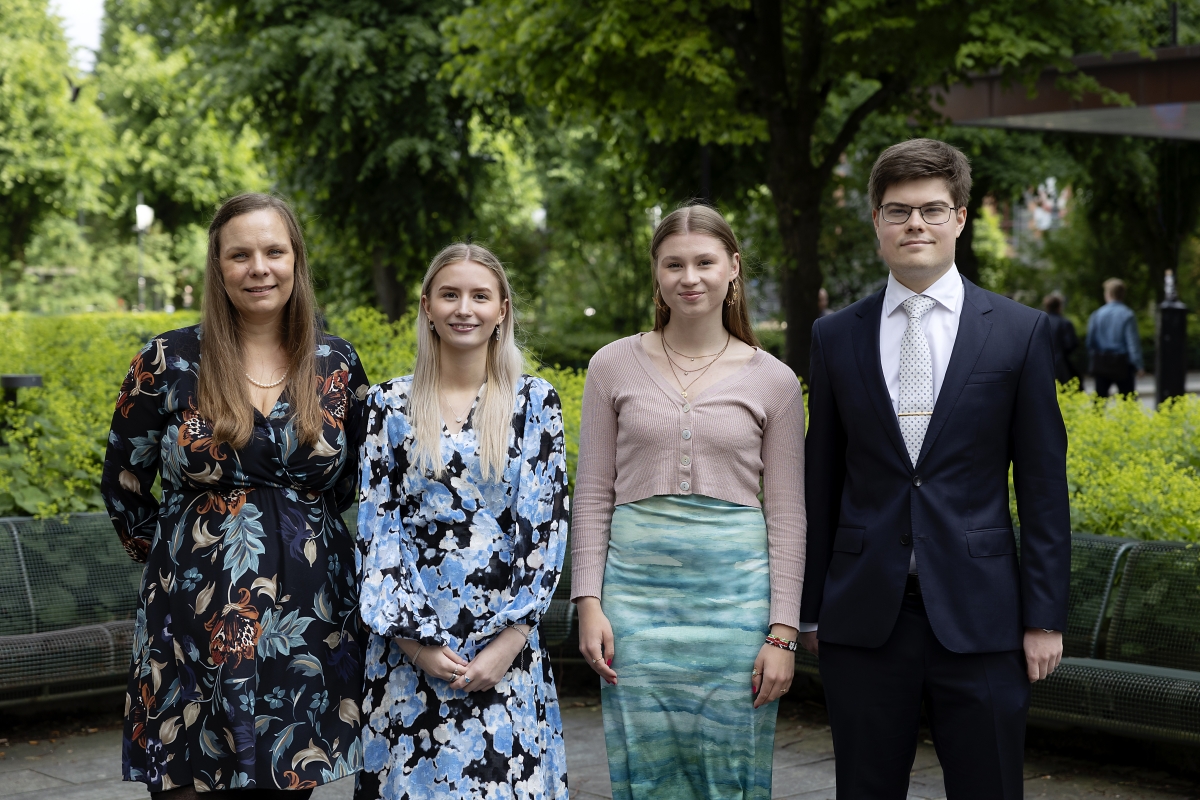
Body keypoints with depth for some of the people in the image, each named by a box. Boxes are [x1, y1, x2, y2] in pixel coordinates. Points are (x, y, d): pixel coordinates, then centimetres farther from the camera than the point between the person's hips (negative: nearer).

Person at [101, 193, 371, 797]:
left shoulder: (336, 365, 5)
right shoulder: (170, 361, -1)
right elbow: (123, 486, 9)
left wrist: (292, 531, 11)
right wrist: (174, 557, 8)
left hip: (306, 626, 2)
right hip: (196, 626, -2)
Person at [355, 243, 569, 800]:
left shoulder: (534, 402, 2)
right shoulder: (391, 404, 3)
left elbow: (546, 525, -2)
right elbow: (375, 526, 1)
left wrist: (509, 641, -10)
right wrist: (412, 638, -7)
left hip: (504, 643, 0)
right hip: (410, 642, 0)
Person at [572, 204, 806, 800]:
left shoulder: (773, 381, 3)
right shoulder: (614, 366, 5)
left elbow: (787, 516, 3)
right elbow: (592, 493, 6)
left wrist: (782, 632, -2)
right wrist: (590, 604, -1)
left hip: (735, 589, 0)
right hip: (639, 587, 1)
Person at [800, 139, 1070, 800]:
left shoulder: (1020, 332, 1)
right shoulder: (836, 337, 7)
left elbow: (1043, 488, 1)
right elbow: (821, 483, 10)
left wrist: (1045, 617, -2)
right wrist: (810, 607, 9)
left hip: (978, 615, -1)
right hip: (864, 615, 2)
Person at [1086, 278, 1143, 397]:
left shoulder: (1097, 315, -1)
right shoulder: (1127, 315, -8)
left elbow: (1090, 342, 2)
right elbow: (1133, 342, -12)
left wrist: (1092, 362, 12)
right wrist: (1138, 365, -10)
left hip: (1101, 364, 2)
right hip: (1122, 364, -2)